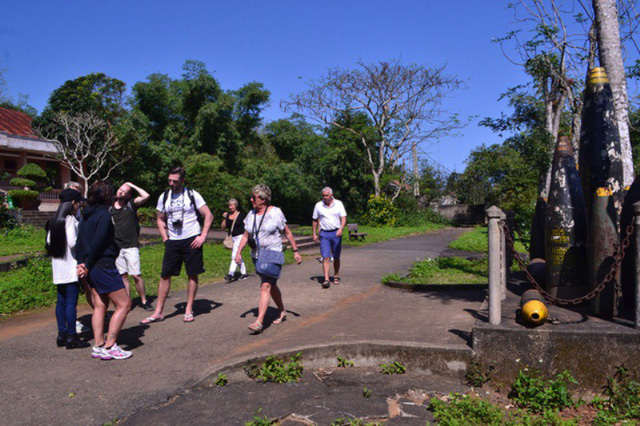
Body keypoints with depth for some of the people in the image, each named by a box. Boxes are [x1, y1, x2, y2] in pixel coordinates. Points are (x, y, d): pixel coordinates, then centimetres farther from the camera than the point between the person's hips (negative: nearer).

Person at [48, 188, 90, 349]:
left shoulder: (55, 220, 11)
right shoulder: (70, 219, -15)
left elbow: (48, 241, 14)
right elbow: (73, 242, -22)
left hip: (58, 268, 9)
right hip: (70, 266, -9)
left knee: (61, 301, 13)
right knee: (71, 302, -3)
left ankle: (62, 334, 20)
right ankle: (71, 336, 2)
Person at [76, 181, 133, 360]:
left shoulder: (86, 216, 12)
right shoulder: (104, 215, -14)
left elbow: (79, 243, 11)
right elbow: (97, 243, -19)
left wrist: (82, 262, 4)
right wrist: (88, 266, -9)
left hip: (92, 269, 9)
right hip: (104, 267, -9)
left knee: (100, 305, 16)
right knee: (124, 304, -2)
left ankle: (98, 346, 19)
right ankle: (109, 347, -2)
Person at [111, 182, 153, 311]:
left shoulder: (131, 204, 1)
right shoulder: (110, 209, 10)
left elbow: (146, 196, -14)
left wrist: (132, 186, -3)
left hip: (131, 246, -3)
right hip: (116, 247, 3)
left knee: (136, 275, -5)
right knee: (123, 276, 6)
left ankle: (144, 300, 8)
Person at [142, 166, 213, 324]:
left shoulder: (192, 195, -2)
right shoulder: (164, 197, 8)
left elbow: (208, 216, -1)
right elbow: (160, 220, 19)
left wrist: (203, 236, -9)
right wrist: (165, 238, 7)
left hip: (191, 240, -3)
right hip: (173, 242, 3)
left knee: (193, 275, 3)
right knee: (165, 275, 1)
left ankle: (189, 310, 16)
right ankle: (158, 312, 8)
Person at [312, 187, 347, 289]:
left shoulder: (338, 204, 2)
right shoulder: (318, 205, 5)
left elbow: (344, 218, -4)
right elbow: (315, 220, 12)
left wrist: (341, 228, -21)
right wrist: (314, 234, 7)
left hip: (336, 233, 0)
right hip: (324, 234, 0)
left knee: (336, 257, 9)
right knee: (325, 257, -11)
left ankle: (336, 276, 25)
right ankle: (326, 279, -15)